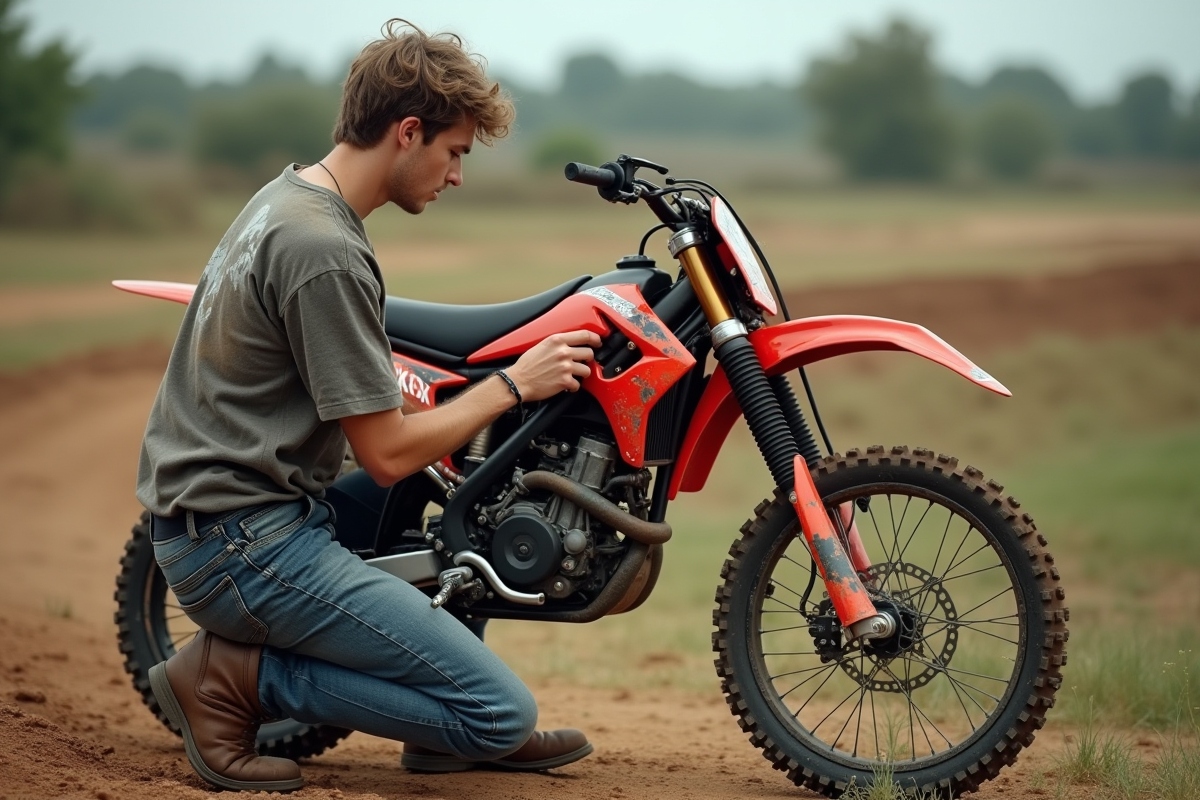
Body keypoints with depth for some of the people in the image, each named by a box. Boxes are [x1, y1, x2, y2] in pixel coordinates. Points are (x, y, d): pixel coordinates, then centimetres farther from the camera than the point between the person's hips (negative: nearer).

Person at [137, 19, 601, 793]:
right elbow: (387, 454, -17)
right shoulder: (324, 251, -20)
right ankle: (239, 676, -8)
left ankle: (446, 725, 21)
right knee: (504, 710, -12)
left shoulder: (285, 197, 12)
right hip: (248, 544, -11)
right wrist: (511, 385, -6)